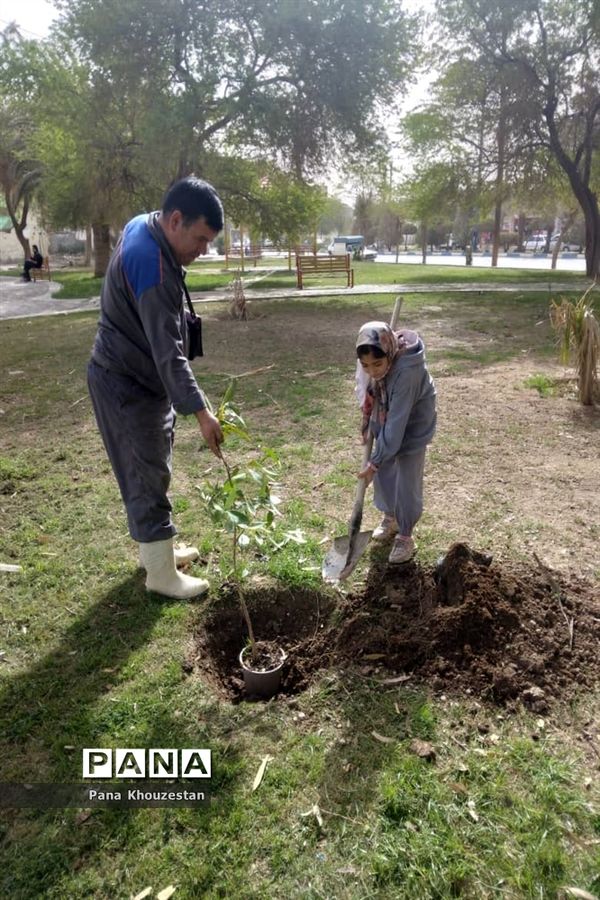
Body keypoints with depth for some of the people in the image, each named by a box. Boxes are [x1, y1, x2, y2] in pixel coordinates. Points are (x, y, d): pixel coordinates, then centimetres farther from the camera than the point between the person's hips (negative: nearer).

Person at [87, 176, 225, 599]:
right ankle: (162, 574, 15)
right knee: (148, 479, 0)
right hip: (128, 387, -10)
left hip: (141, 379, 10)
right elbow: (168, 351, -31)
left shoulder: (143, 227, 4)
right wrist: (201, 411, -30)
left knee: (152, 473, 19)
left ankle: (156, 550, 35)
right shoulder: (151, 264, -28)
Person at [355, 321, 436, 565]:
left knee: (407, 484, 2)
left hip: (411, 427, -6)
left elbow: (397, 424, -35)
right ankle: (390, 518, 42)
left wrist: (374, 462, -30)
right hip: (386, 421, 6)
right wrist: (367, 421, -2)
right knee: (383, 474, 17)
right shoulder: (374, 361, -21)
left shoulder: (406, 373, -39)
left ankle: (405, 537, 22)